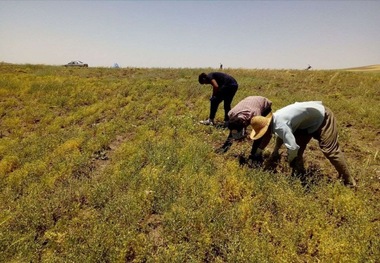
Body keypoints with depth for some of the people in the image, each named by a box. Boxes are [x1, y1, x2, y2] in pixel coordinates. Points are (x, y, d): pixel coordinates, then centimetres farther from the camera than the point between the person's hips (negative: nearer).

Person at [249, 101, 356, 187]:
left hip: (322, 117, -9)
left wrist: (290, 161, -18)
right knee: (297, 149, 3)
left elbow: (292, 147, -39)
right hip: (307, 121, 9)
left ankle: (348, 180, 6)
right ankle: (299, 176, 16)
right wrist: (275, 151, 23)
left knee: (330, 150, -9)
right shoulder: (275, 120, -5)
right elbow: (281, 135, 17)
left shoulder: (280, 125, -35)